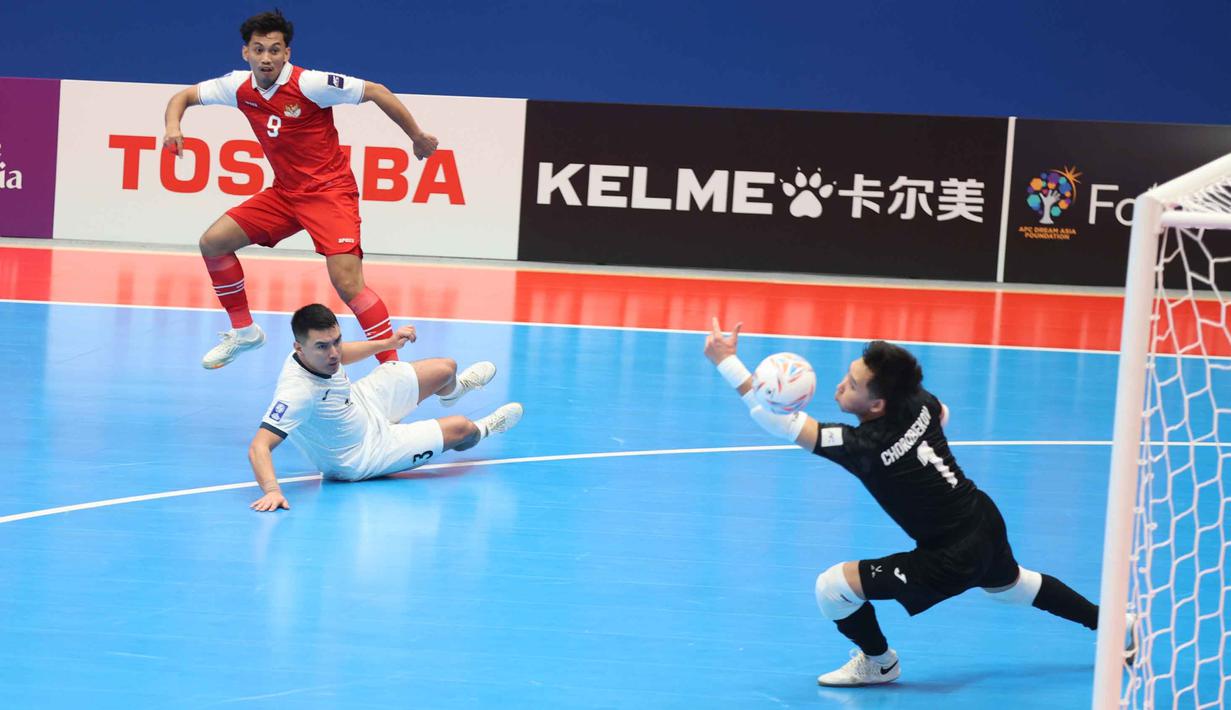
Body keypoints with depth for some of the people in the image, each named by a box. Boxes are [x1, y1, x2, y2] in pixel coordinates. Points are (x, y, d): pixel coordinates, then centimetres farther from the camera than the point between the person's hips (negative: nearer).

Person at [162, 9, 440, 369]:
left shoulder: (309, 84, -20)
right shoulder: (239, 87, -3)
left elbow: (376, 91, -15)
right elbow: (184, 96, 10)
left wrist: (418, 137, -9)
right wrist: (173, 126, -13)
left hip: (329, 190, -7)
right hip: (285, 192, 7)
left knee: (346, 282, -23)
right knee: (213, 241, 2)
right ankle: (244, 331, 18)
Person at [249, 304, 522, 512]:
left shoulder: (322, 351, -21)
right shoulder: (297, 391, -45)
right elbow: (259, 447, -49)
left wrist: (386, 343, 15)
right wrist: (271, 490, -65)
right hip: (361, 459, -7)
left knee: (446, 369, 13)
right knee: (460, 427, 2)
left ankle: (454, 389, 56)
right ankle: (481, 430, 45)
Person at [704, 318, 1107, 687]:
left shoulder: (866, 445, -30)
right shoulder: (917, 401, -10)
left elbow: (784, 424, -34)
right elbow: (943, 414, 17)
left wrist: (727, 362, -37)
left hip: (951, 559, -8)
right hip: (986, 521, 8)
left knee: (832, 588, -8)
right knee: (1010, 586, 39)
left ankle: (879, 663, 19)